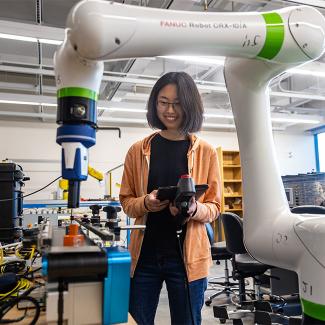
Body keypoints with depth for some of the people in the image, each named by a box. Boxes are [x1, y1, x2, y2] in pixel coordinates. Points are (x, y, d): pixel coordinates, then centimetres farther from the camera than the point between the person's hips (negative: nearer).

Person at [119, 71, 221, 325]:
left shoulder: (206, 152, 0)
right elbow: (126, 202, 7)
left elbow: (214, 207, 3)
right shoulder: (138, 150, 2)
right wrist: (145, 203, -14)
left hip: (188, 256, 0)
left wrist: (194, 209, -18)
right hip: (144, 255, 1)